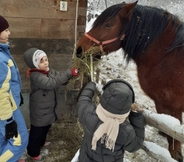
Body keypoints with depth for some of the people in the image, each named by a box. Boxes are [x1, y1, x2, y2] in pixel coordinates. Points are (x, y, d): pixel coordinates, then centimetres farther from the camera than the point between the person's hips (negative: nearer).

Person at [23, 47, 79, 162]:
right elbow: (51, 83, -42)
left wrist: (70, 74, -25)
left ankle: (41, 142, 57)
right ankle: (33, 152, 35)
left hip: (50, 109, 8)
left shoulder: (50, 71, -2)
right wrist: (69, 73, -44)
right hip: (40, 112, -8)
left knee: (46, 128, 30)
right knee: (37, 132, 12)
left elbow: (61, 79, -2)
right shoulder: (35, 76, -28)